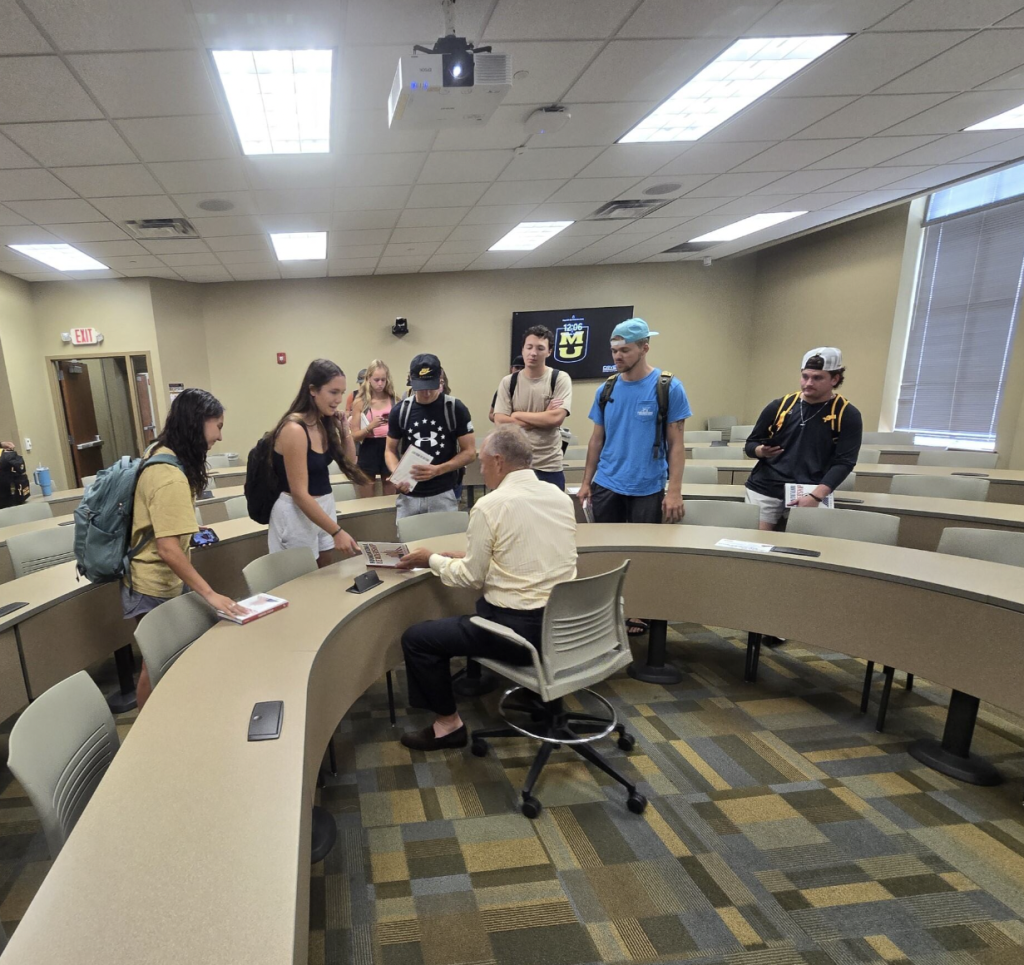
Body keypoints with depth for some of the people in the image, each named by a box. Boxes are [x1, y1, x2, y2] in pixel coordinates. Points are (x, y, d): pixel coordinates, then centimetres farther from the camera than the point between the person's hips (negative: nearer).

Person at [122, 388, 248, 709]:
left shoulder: (158, 452, 1)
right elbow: (168, 549, -33)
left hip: (152, 581, 9)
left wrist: (188, 531, 23)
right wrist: (210, 594, -32)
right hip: (155, 588, -9)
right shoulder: (170, 477, -29)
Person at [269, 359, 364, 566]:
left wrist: (344, 427, -3)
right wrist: (337, 532, -26)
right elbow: (299, 494, -25)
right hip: (297, 512, -8)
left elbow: (348, 462, 11)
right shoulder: (294, 429, -23)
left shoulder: (325, 423, 1)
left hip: (324, 505, 8)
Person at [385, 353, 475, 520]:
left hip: (443, 495, -2)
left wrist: (438, 470, -18)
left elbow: (469, 452, -4)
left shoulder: (455, 408, -5)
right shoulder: (400, 411, 2)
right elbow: (391, 450, 10)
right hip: (408, 496, 2)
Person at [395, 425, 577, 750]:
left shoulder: (490, 505, -15)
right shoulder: (561, 497, 4)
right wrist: (469, 556, 18)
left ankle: (448, 724, 20)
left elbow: (472, 578, -8)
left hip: (520, 629, -8)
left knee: (416, 638, 7)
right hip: (562, 623, 8)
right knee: (477, 614, 35)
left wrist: (432, 559, 9)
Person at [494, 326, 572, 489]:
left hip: (549, 466, -1)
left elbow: (556, 418, -16)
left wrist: (517, 415, -8)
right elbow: (500, 421, -8)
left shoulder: (560, 379, -3)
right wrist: (543, 418, -12)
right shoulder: (508, 382, 2)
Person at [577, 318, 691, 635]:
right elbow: (597, 439, 10)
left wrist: (674, 490, -12)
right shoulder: (606, 389, 4)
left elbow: (676, 443, -6)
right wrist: (586, 482, 7)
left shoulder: (669, 388, -6)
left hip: (648, 489, -3)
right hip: (606, 486, 3)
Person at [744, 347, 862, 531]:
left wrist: (816, 496, -20)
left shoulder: (847, 415, -1)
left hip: (810, 494, -1)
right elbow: (750, 444, 11)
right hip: (765, 490, 2)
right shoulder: (779, 405, 5)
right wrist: (761, 451, -13)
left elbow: (844, 462, -7)